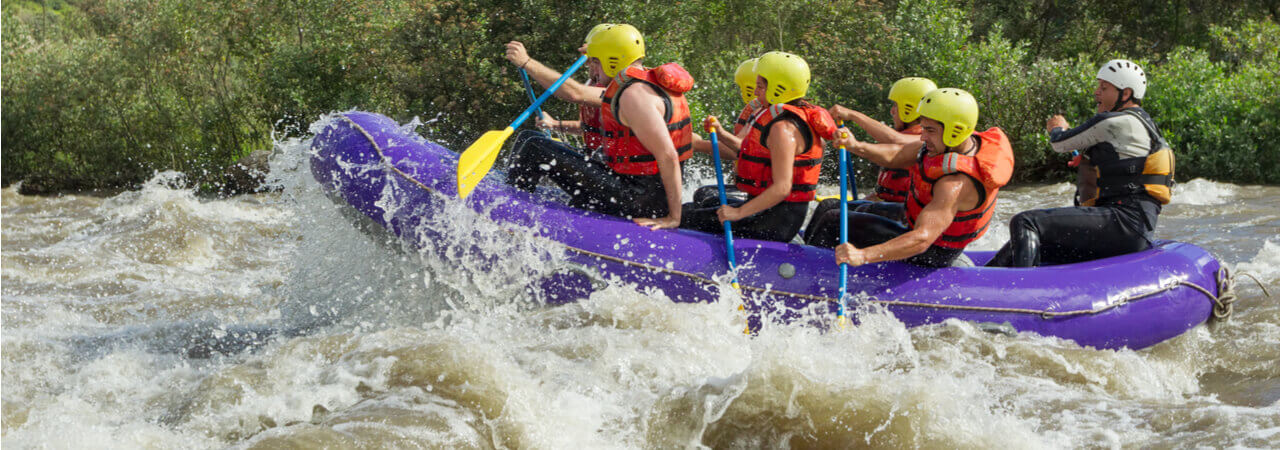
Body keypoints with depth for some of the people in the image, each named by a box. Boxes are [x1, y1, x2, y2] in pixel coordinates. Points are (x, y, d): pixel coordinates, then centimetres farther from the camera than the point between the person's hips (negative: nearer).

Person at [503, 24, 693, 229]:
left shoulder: (634, 95, -19)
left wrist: (674, 218, -24)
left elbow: (668, 156, -26)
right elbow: (576, 93, 23)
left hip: (638, 200, -10)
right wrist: (526, 63, 26)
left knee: (536, 151, -5)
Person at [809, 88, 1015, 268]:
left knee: (833, 223, -9)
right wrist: (856, 146, -27)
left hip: (930, 254, -10)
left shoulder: (956, 184, -36)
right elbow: (894, 156, -7)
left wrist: (863, 256, -55)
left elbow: (923, 239, -46)